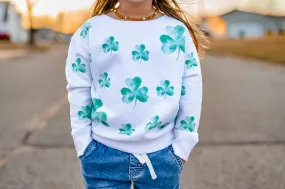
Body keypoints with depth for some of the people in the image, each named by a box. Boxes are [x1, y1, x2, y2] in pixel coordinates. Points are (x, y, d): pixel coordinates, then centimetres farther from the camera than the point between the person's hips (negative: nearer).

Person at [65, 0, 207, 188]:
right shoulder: (90, 31, -1)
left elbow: (190, 97, 2)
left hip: (162, 155, 1)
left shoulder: (177, 31, -1)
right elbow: (79, 93, 2)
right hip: (103, 155, 0)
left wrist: (181, 148, 1)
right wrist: (85, 147, 0)